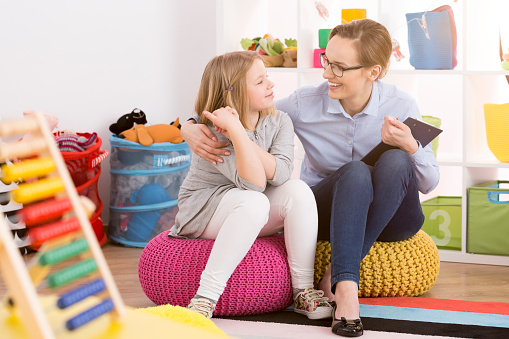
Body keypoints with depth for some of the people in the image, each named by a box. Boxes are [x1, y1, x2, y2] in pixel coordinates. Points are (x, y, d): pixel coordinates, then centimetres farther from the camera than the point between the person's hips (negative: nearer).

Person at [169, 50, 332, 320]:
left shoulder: (279, 122, -5)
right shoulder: (213, 134, -21)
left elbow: (280, 174, -23)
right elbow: (254, 182, -31)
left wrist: (238, 132, -30)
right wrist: (236, 131, -40)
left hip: (256, 219, 5)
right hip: (202, 212, -5)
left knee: (298, 190, -23)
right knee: (254, 202, -36)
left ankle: (303, 290, -20)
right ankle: (205, 298, -38)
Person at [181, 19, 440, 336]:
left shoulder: (400, 106, -11)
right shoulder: (306, 103, -12)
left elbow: (429, 184, -6)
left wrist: (410, 145, -27)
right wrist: (191, 128, -23)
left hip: (387, 216, 1)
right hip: (324, 212, -1)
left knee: (396, 161, -32)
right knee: (356, 171, -34)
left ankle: (337, 275, -28)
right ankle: (346, 288, -41)